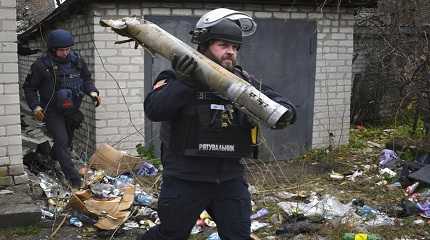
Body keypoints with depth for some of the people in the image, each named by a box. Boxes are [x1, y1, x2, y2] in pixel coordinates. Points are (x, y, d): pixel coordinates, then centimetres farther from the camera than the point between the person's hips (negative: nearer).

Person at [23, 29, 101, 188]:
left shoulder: (76, 61, -2)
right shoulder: (42, 65, -14)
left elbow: (86, 79, 12)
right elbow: (29, 87, -4)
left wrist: (92, 92, -7)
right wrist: (35, 107, -17)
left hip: (72, 110, 5)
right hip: (52, 111, -5)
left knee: (67, 141, 19)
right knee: (62, 142, -14)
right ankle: (74, 178, -13)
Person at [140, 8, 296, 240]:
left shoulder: (243, 81, 4)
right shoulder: (179, 76, -7)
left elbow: (284, 105, 3)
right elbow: (153, 110, -21)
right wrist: (184, 82, -32)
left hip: (230, 177, 4)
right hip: (185, 178, -3)